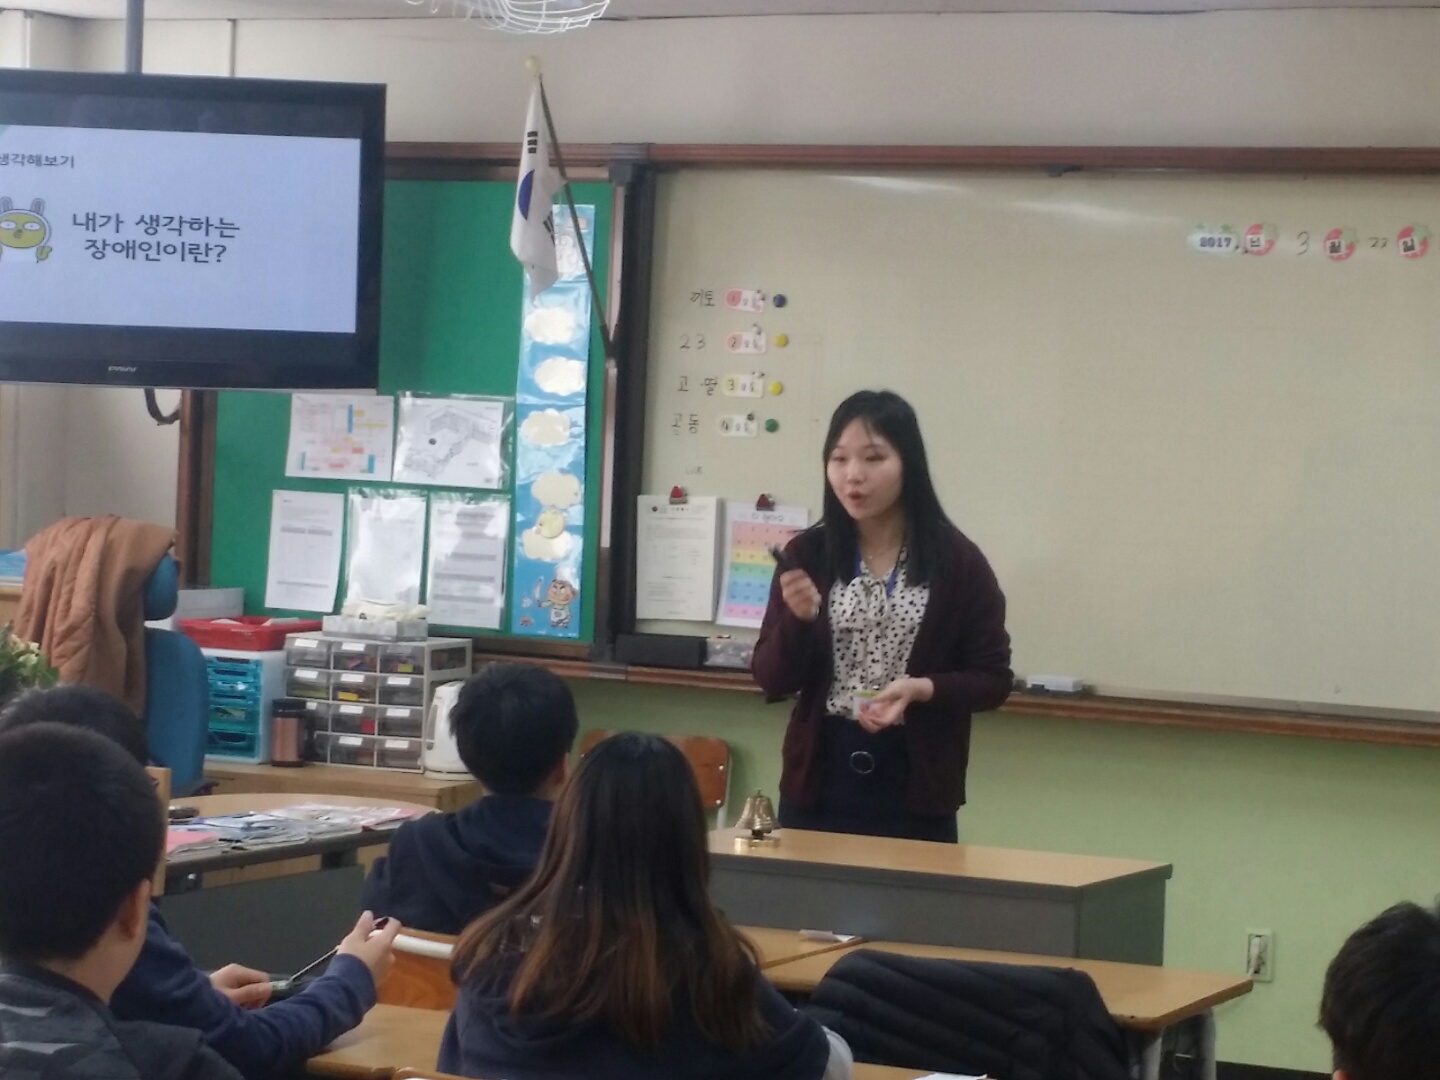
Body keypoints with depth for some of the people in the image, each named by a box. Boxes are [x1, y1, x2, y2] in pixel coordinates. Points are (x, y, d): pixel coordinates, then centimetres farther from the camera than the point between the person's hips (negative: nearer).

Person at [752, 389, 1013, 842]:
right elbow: (771, 680, 3)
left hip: (915, 789, -1)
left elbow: (993, 679, 1)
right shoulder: (806, 555, 2)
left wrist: (921, 689, -16)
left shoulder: (957, 562, -2)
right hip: (819, 780, 2)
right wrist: (798, 618, -15)